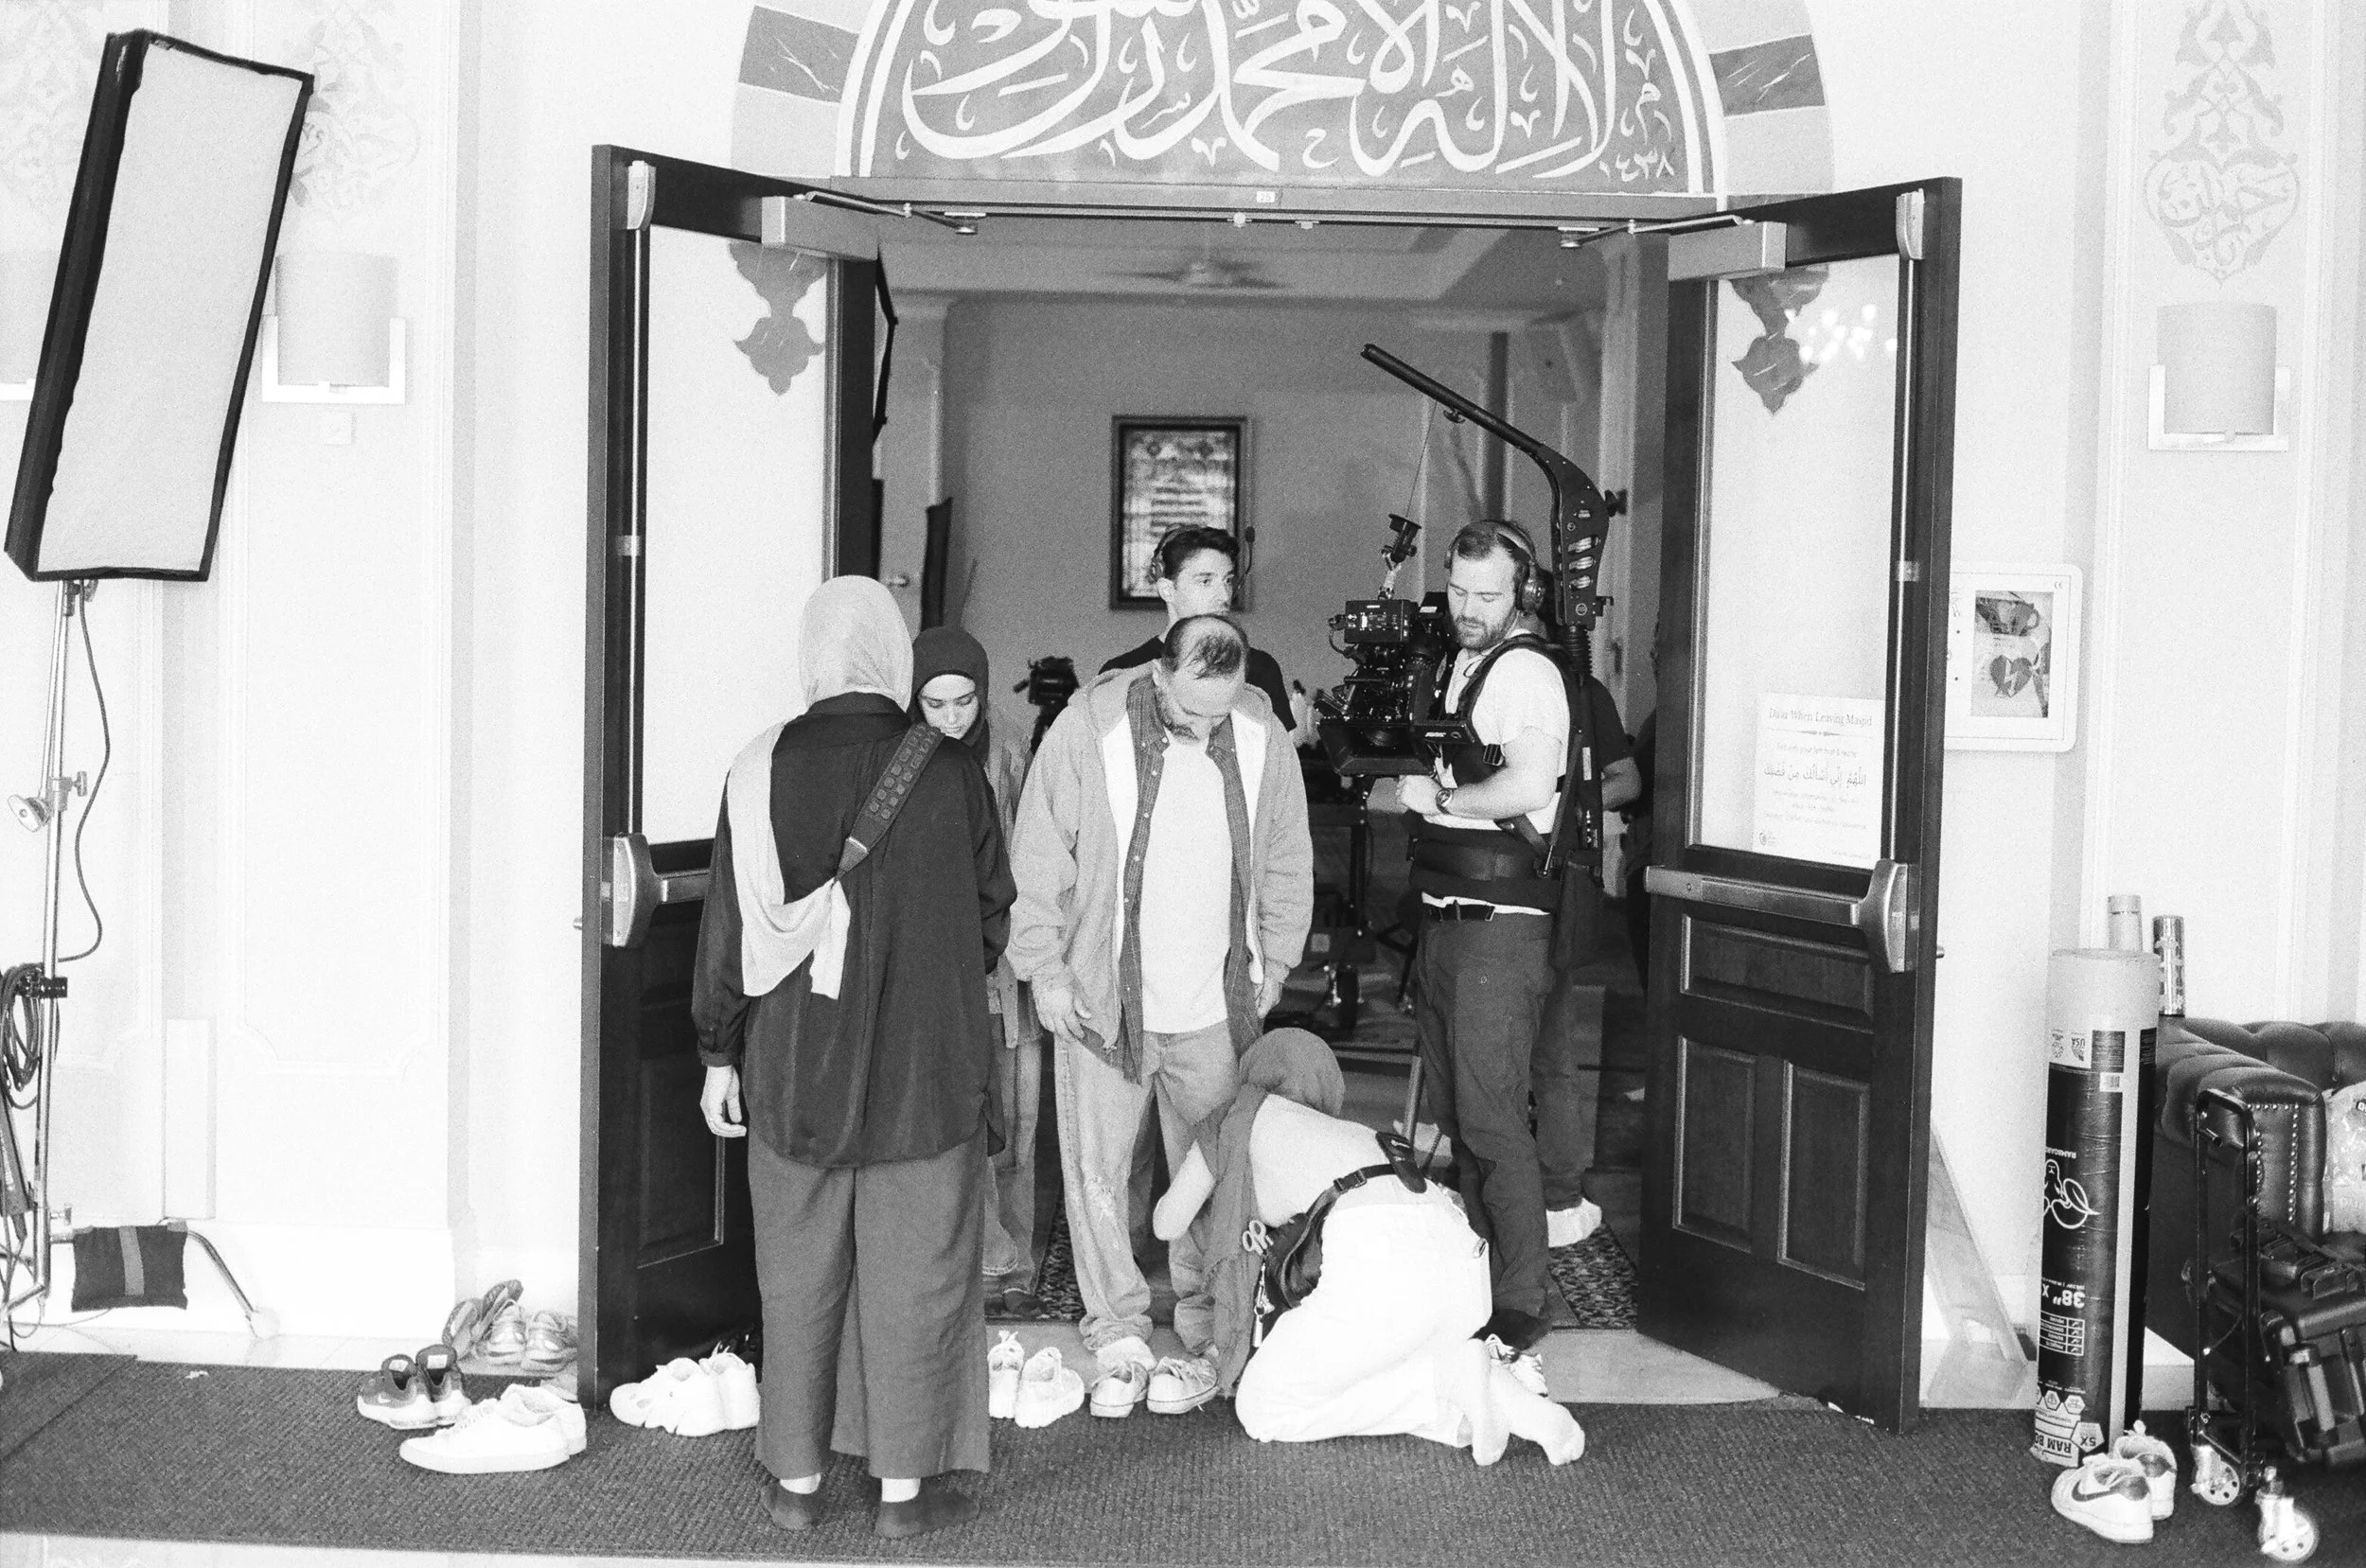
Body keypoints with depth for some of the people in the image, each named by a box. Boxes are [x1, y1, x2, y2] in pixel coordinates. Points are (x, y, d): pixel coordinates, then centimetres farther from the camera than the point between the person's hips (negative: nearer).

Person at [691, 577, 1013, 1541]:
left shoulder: (761, 773, -7)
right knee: (913, 1277, 9)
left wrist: (719, 1056, 9)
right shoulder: (953, 777, -10)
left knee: (798, 1278, 13)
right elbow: (991, 923, 2)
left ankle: (795, 1479, 22)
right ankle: (905, 1486, 16)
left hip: (794, 1072, 2)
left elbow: (729, 931, -2)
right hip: (924, 1072, -2)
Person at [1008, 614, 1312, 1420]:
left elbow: (1287, 859, 10)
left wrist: (1275, 960, 12)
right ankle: (1119, 1339, 16)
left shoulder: (1261, 736, -5)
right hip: (1101, 999, -2)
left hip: (1216, 1006, 2)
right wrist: (1046, 968, -4)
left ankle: (1203, 1341, 20)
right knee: (1095, 1171, 2)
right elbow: (1039, 856, -6)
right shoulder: (1089, 730, -14)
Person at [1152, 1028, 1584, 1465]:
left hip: (1381, 1269, -6)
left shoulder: (1246, 1113, 24)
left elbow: (1168, 1224, 34)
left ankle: (1448, 1380, -1)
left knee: (1261, 1410, 12)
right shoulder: (1353, 1132, 37)